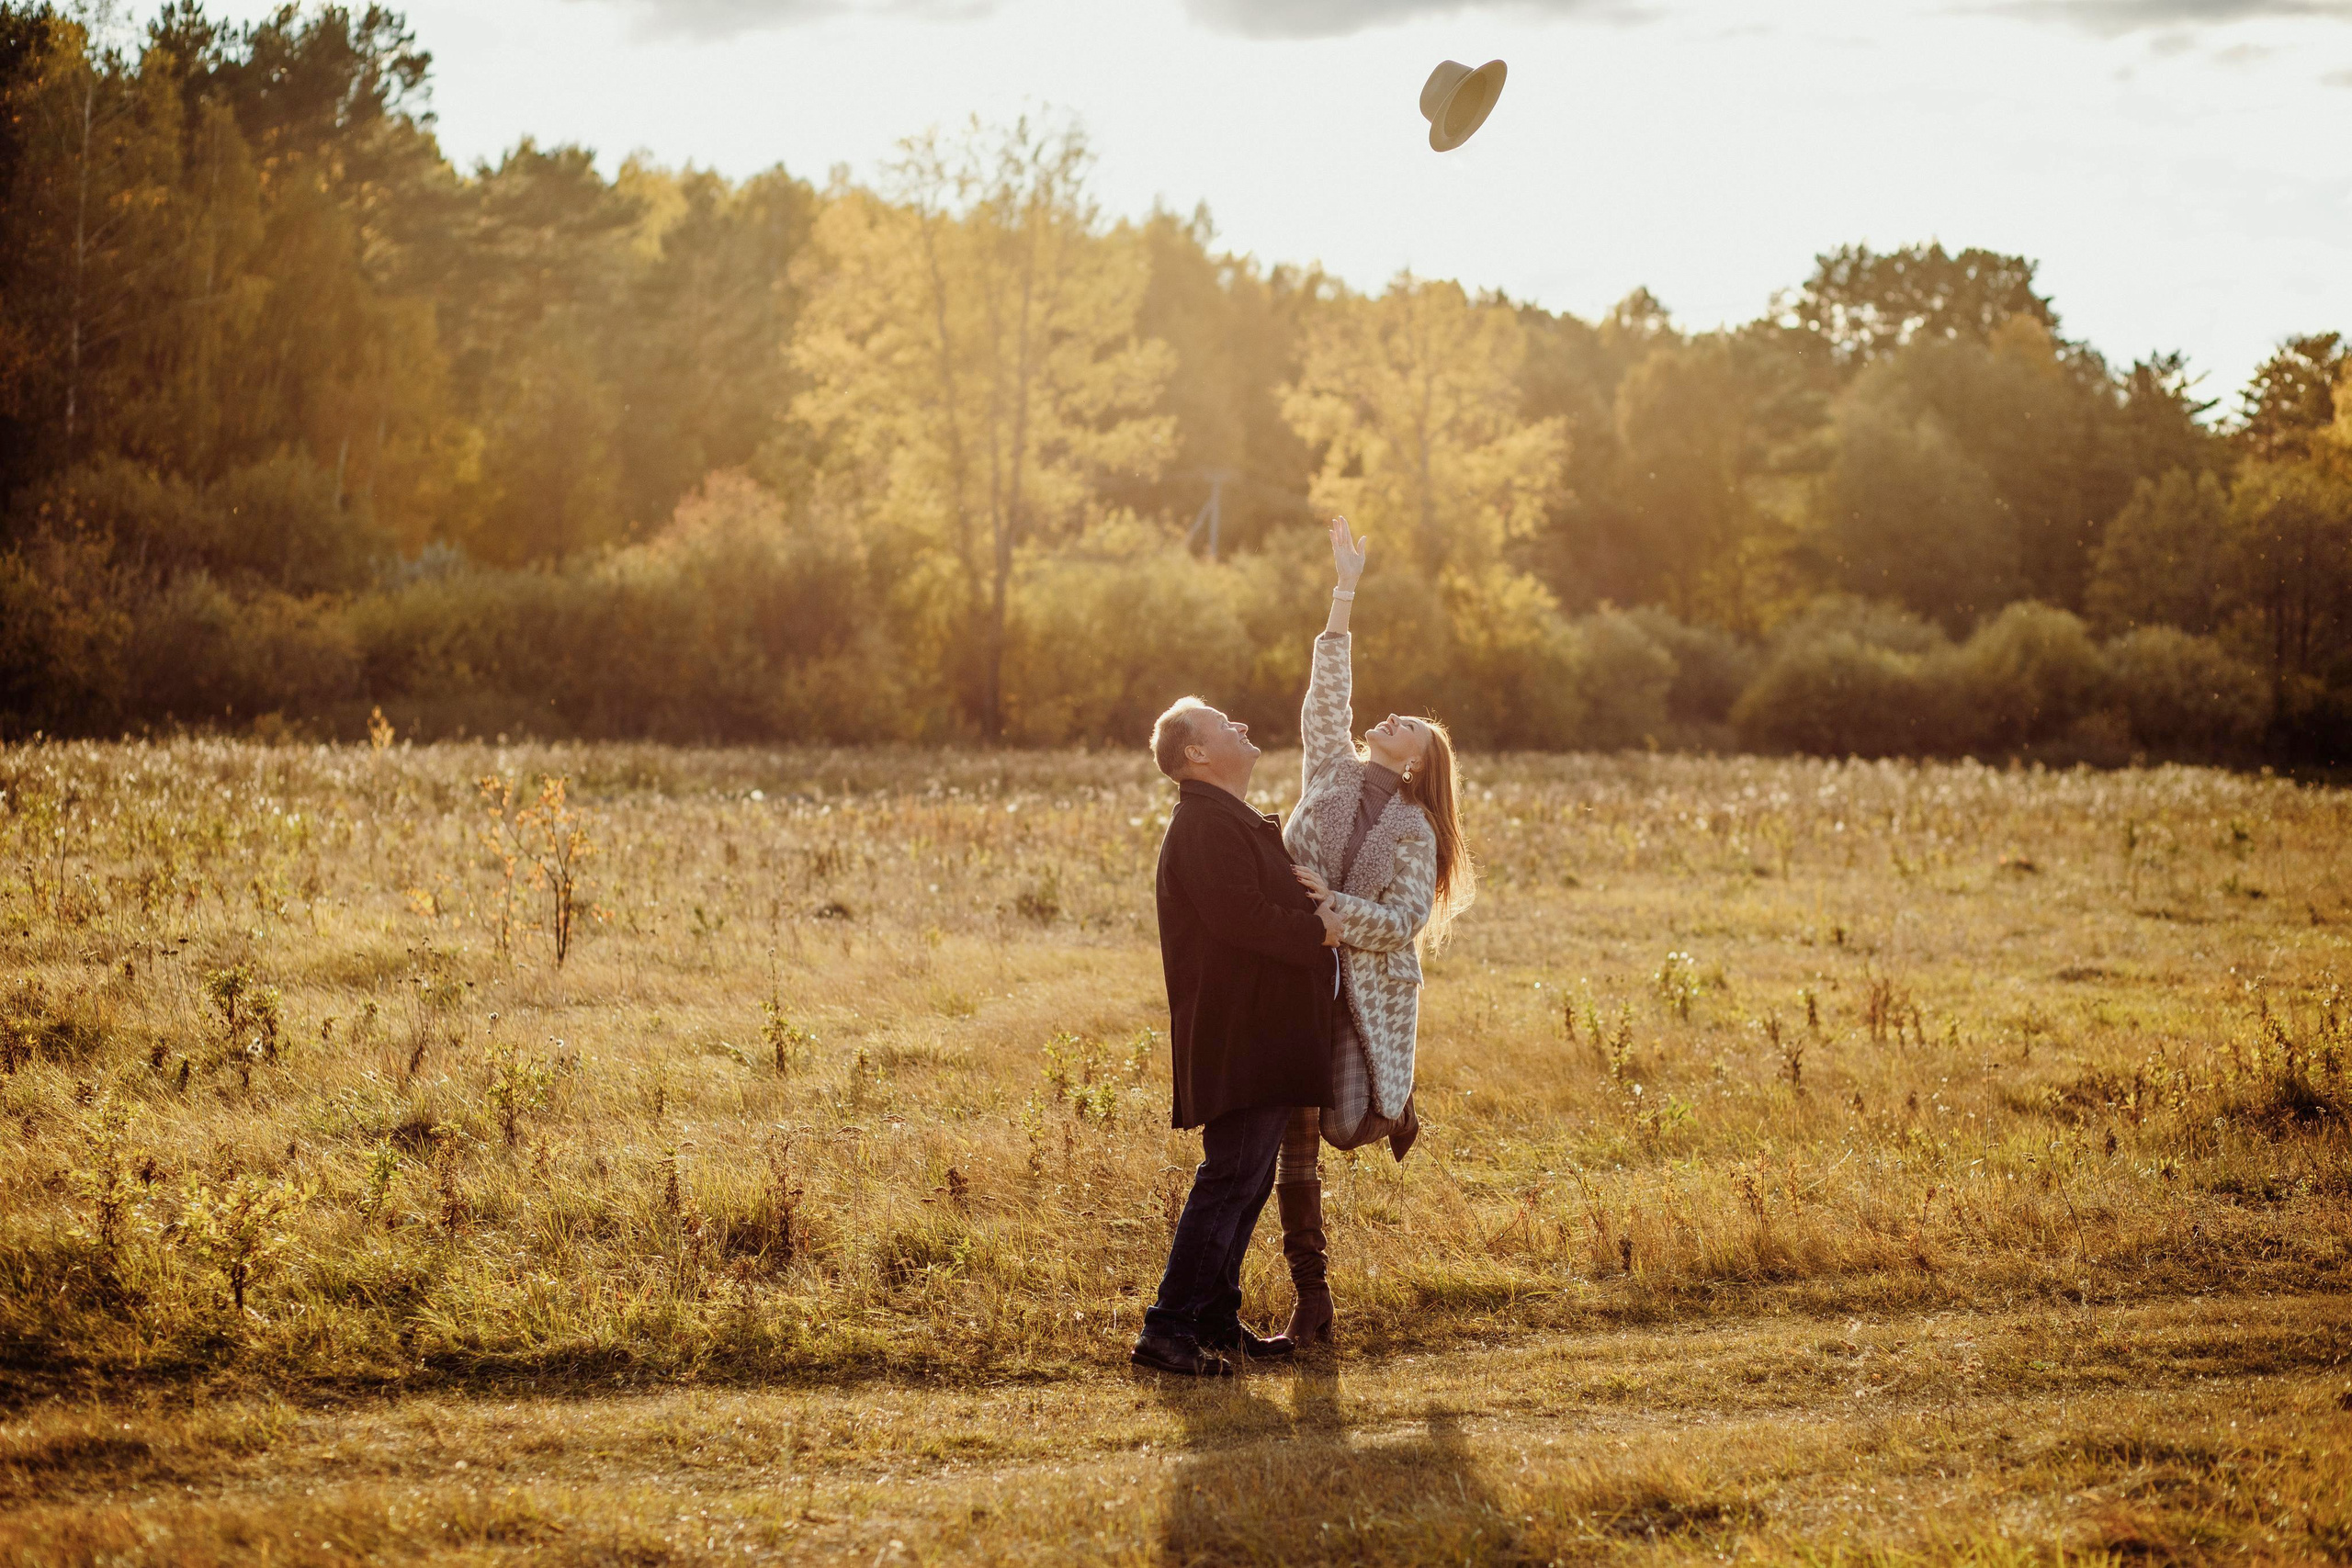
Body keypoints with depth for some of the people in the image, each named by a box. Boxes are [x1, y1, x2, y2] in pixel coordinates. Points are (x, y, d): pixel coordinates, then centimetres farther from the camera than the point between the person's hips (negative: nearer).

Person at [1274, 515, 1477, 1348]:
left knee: (1348, 1128, -12)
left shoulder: (1413, 831, 1)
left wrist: (1331, 903, -21)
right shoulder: (1331, 773, 8)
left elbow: (1404, 922, -9)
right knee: (1294, 1138, -1)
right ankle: (1311, 1301, 5)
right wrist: (1344, 596, 0)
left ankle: (1393, 1106, 27)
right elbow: (1327, 694, 1)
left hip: (1368, 991, -2)